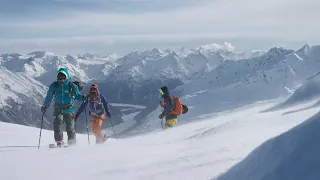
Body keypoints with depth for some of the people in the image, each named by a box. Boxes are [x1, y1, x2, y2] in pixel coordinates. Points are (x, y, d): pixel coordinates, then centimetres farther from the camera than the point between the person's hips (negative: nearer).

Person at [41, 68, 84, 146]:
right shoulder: (54, 86, 5)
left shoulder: (72, 86, -1)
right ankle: (59, 141, -13)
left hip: (69, 109, -1)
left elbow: (77, 96, 2)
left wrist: (82, 98, -18)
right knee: (57, 123, -17)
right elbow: (49, 97, 15)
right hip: (58, 109, 1)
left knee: (70, 127, 0)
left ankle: (72, 142, 15)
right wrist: (45, 106, 15)